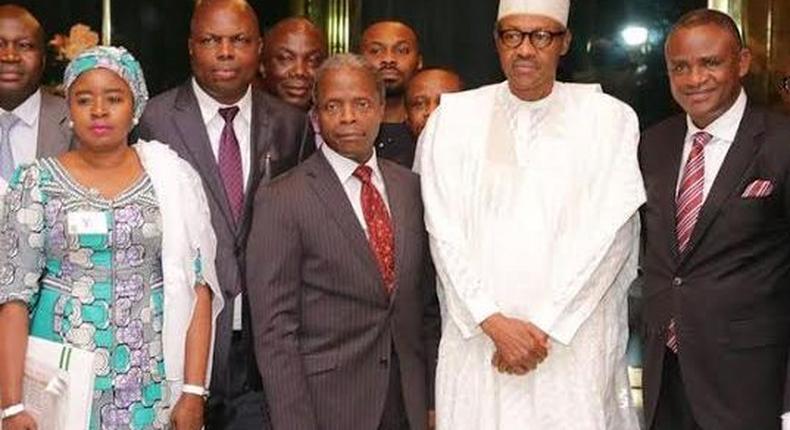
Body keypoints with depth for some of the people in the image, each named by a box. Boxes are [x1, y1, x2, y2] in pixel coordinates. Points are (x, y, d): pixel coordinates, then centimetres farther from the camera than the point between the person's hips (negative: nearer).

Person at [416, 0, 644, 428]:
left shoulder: (610, 119, 0)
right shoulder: (453, 116, 4)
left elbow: (607, 235, -6)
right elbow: (445, 234, -1)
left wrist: (544, 326, -11)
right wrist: (496, 323, -10)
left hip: (575, 344, -1)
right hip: (476, 342, 1)